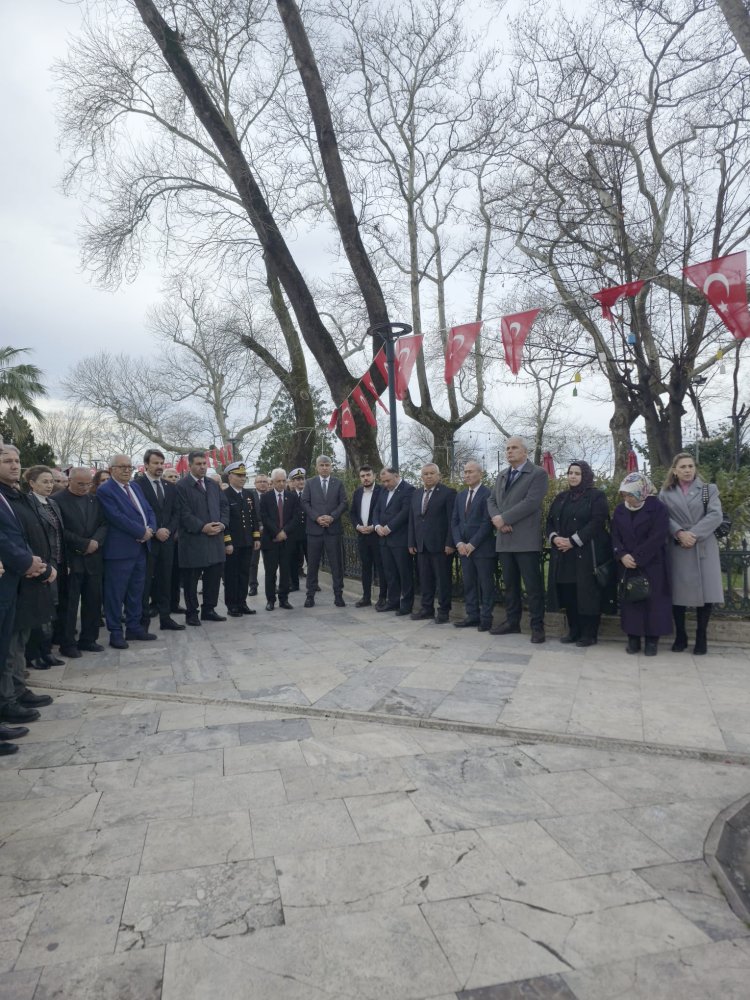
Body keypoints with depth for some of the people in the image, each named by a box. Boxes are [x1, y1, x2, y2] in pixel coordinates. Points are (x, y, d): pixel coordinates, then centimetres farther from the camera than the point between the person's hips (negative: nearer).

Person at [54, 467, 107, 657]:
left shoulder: (95, 499, 11)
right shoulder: (58, 500, -6)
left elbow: (104, 524, 7)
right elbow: (60, 530, -14)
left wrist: (96, 541, -12)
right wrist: (84, 544, -16)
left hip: (93, 559, 5)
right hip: (70, 560, -5)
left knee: (93, 602, 9)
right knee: (69, 604, 2)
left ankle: (88, 639, 20)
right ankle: (67, 643, 12)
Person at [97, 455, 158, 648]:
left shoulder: (135, 487, 15)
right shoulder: (105, 490, -10)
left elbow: (148, 511, 13)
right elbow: (117, 517, -19)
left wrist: (150, 529, -7)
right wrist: (142, 532, -15)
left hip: (141, 547, 8)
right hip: (120, 550, -8)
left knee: (136, 591, 14)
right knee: (116, 593, 2)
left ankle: (134, 627, 24)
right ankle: (115, 633, 11)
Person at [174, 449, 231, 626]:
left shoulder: (213, 484, 15)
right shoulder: (182, 486, -5)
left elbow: (224, 506, 13)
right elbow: (184, 514, -11)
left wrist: (222, 523, -4)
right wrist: (202, 527, -18)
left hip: (215, 538, 6)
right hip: (193, 540, -6)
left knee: (214, 576, 9)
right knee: (191, 579, 4)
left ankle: (209, 610, 22)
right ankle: (192, 613, 15)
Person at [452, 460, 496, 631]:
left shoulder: (488, 494, -7)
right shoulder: (460, 496, 14)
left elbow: (487, 522, -13)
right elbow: (454, 521, 12)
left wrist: (473, 544, -15)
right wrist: (459, 543, -2)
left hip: (483, 548, -6)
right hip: (464, 548, 6)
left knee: (486, 584, 1)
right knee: (468, 584, 9)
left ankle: (486, 618, 9)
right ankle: (472, 615, 16)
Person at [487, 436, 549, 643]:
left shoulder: (538, 474, -4)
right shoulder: (502, 476, 18)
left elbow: (531, 502, -16)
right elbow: (491, 500, 13)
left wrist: (504, 518, -16)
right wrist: (496, 518, -8)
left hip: (526, 540, -6)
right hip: (504, 539, 7)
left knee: (533, 585, -2)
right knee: (510, 584, 14)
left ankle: (537, 626, 8)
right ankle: (512, 621, 25)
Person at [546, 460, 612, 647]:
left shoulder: (596, 496, -2)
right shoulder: (561, 497, 16)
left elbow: (597, 523, -13)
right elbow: (550, 521, 14)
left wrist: (573, 541, -19)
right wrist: (554, 537, -8)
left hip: (587, 554, -5)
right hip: (563, 554, 6)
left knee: (587, 592, -3)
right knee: (567, 593, 5)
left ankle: (589, 633, 7)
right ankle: (574, 630, 17)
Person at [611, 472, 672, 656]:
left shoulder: (657, 508, -7)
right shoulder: (620, 510, 8)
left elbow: (657, 538, -14)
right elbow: (615, 536, 4)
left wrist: (636, 558, -17)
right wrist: (622, 555, -14)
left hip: (652, 566, -4)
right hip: (627, 565, 4)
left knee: (653, 601, -1)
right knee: (630, 600, 4)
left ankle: (652, 639, 8)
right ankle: (633, 638, 12)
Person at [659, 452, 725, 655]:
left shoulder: (709, 489, 8)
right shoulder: (666, 493, 9)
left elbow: (716, 515, -6)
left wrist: (694, 534, -16)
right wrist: (679, 533, -20)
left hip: (704, 547, 0)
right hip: (677, 548, 0)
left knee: (705, 592, -2)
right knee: (678, 593, 3)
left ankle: (701, 637, 12)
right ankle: (680, 637, 16)